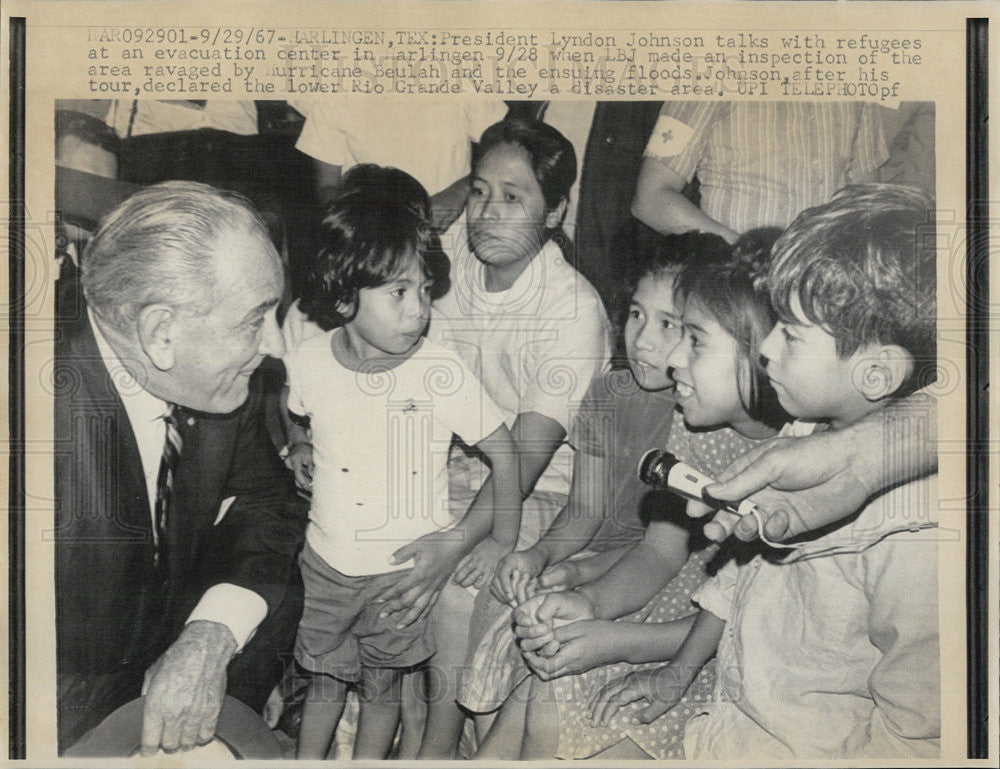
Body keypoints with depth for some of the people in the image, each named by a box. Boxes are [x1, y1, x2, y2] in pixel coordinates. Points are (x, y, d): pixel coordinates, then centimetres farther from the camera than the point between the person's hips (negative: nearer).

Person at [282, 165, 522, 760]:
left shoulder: (442, 372, -22)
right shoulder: (308, 361, -13)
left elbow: (501, 447, -11)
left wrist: (502, 538, -11)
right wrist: (299, 448, 2)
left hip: (405, 568, -2)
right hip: (327, 562, 3)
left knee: (382, 685, 18)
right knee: (325, 678, 23)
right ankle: (307, 761, 48)